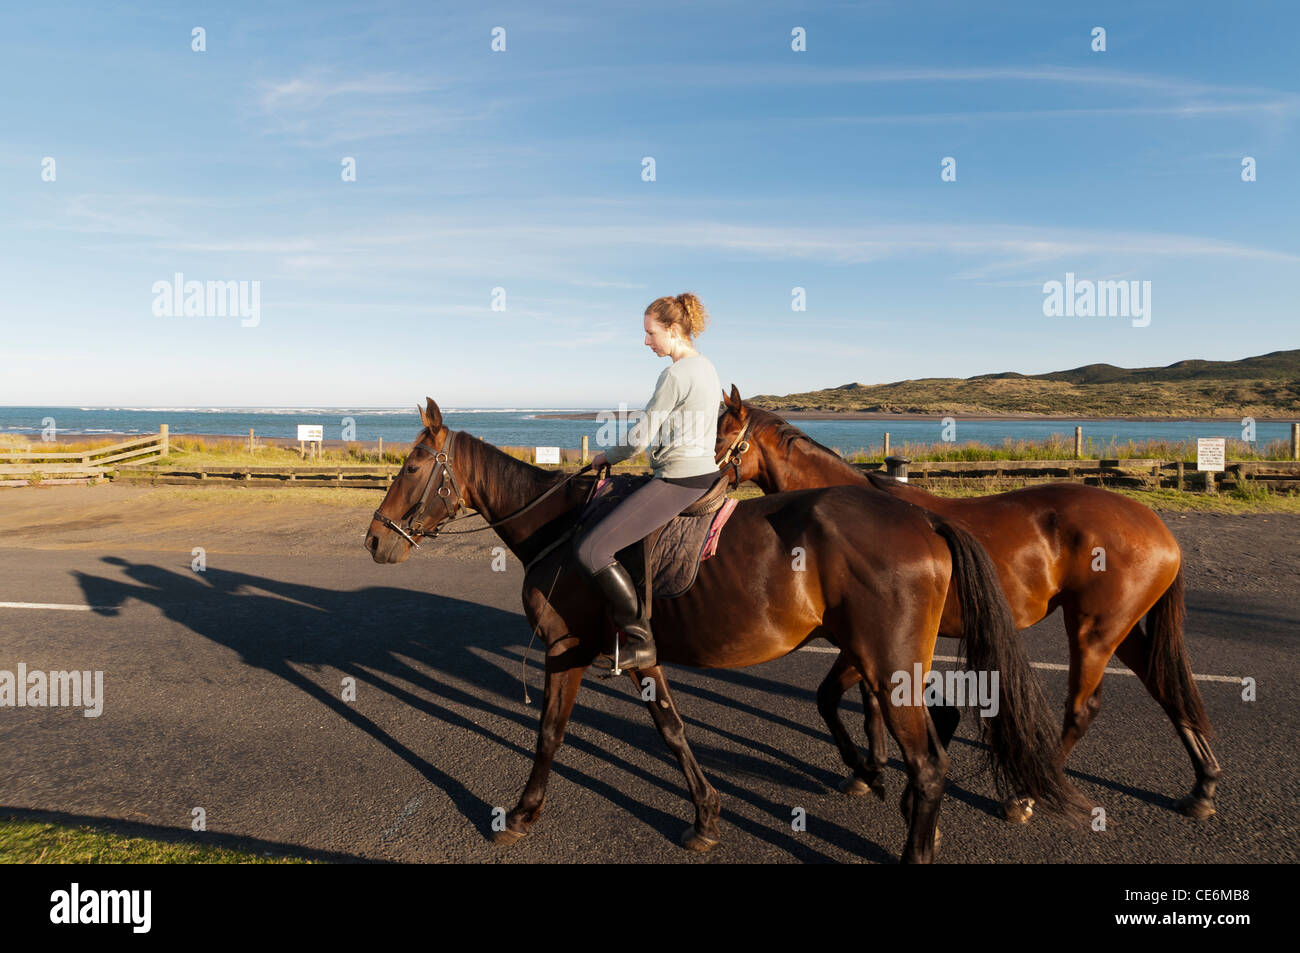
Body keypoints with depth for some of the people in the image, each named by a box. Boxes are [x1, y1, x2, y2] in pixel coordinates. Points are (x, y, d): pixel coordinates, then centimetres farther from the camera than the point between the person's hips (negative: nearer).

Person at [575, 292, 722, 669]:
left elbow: (641, 436, -15)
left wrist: (607, 456, 4)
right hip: (704, 473, 11)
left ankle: (641, 641, -9)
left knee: (590, 549, -15)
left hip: (677, 481, -11)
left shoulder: (675, 374, -17)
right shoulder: (706, 368, 14)